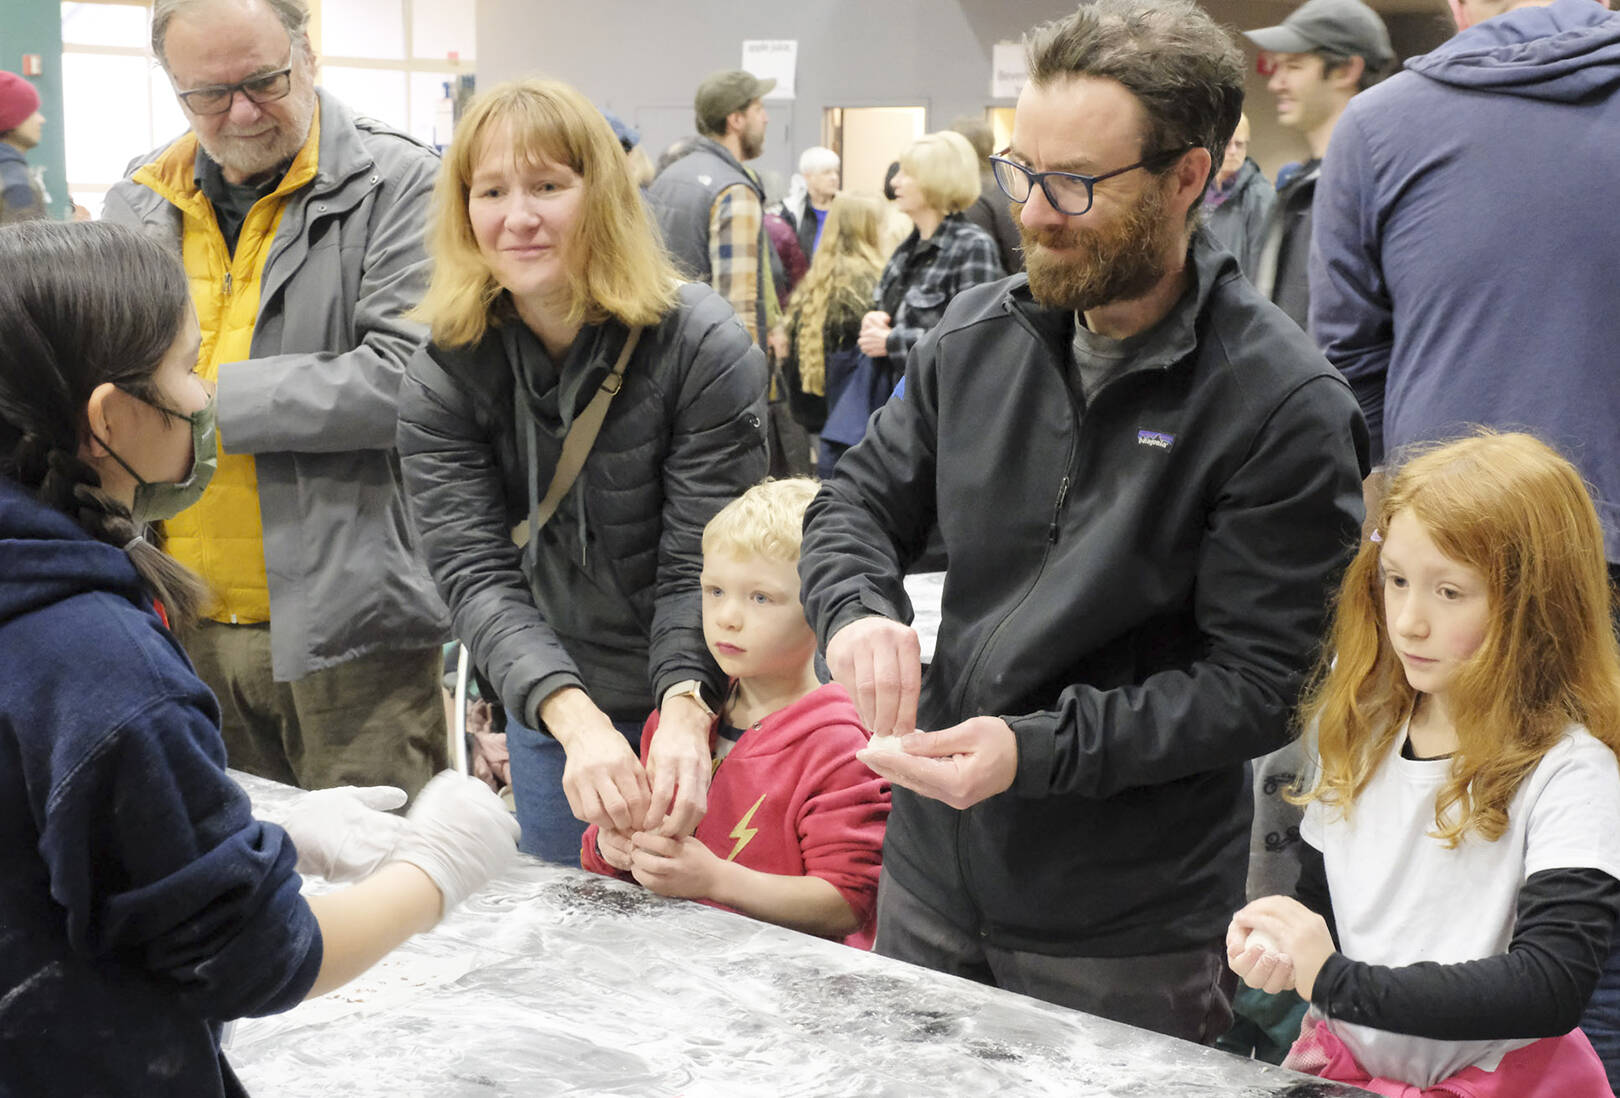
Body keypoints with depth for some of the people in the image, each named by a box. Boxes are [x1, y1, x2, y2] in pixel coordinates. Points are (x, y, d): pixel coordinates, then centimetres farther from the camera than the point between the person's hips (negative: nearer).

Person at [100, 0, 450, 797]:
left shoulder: (398, 184, -7)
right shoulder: (135, 203, 12)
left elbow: (400, 378, -18)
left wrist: (204, 401, -13)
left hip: (345, 632, -5)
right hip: (182, 633, 5)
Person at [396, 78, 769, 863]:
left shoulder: (705, 348, -17)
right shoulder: (441, 381, -10)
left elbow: (700, 569, -19)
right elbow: (475, 573, -20)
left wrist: (686, 712, -39)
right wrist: (576, 717, -37)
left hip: (699, 710, -2)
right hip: (552, 717, 3)